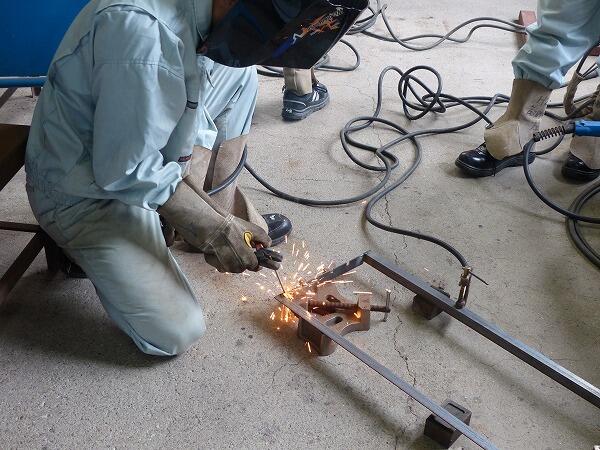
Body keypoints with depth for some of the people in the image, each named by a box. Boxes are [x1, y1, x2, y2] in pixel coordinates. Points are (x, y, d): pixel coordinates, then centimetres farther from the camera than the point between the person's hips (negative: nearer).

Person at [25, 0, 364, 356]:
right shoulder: (144, 31, -36)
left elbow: (193, 108, 2)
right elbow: (125, 173, -29)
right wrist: (214, 231, -18)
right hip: (87, 191, -7)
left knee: (240, 75, -2)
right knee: (177, 333, -7)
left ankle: (227, 217, 10)